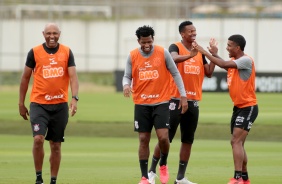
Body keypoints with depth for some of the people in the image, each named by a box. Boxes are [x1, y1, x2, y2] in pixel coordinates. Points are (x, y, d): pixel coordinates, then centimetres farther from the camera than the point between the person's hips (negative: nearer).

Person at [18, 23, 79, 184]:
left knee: (56, 145, 7)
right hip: (39, 104, -2)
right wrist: (21, 103, 7)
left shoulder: (67, 52, 3)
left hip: (60, 104, 2)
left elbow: (73, 76, -4)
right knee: (38, 139, -18)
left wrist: (75, 98, -19)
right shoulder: (34, 52, 1)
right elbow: (25, 78, 8)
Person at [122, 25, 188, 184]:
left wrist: (183, 96, -3)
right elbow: (127, 76, 6)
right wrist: (126, 85, -18)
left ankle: (163, 165, 15)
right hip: (141, 104, 2)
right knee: (143, 140, 2)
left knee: (163, 136, -14)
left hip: (161, 102, -2)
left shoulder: (163, 53, -4)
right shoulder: (132, 56, 0)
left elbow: (175, 74, 2)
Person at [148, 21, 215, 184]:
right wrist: (191, 55, -43)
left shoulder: (199, 52, 12)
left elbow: (209, 73, 12)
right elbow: (173, 58, -30)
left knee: (188, 140, 6)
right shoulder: (176, 47, -7)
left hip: (193, 102, 6)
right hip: (176, 101, -6)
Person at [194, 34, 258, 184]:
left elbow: (224, 64, -27)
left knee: (236, 141, -19)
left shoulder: (246, 61, -19)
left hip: (248, 107, -10)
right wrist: (214, 54, -5)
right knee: (237, 143, 13)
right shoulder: (234, 61, 10)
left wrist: (204, 52, -23)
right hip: (238, 107, 10)